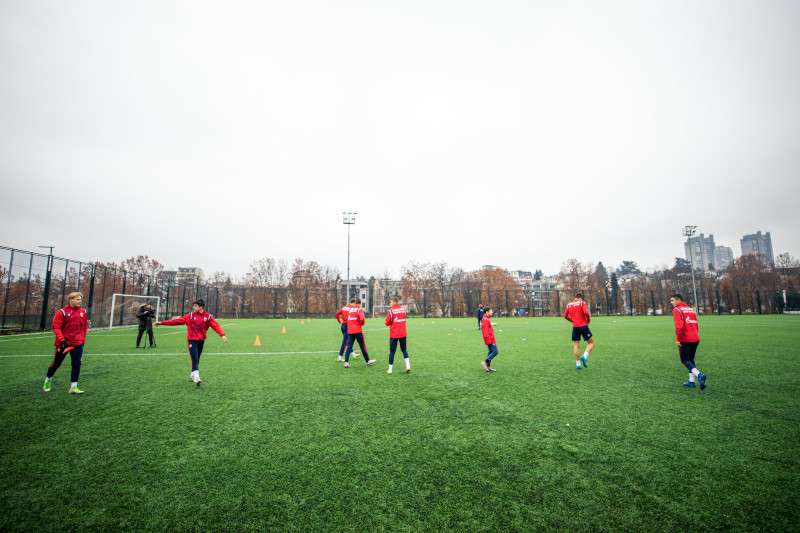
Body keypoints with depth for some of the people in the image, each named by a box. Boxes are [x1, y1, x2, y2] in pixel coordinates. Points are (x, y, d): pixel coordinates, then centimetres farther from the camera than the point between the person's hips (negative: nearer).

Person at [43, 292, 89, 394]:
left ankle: (74, 387, -2)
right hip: (64, 343, -2)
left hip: (77, 343, 2)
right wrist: (62, 340, -18)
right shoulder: (62, 312, -6)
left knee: (77, 363, -7)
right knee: (56, 363, 12)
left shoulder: (83, 312, 7)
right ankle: (48, 380, 41)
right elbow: (56, 327, -9)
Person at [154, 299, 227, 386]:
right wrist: (162, 323, -1)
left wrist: (222, 335, -26)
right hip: (192, 340, -1)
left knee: (197, 359, 13)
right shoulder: (190, 316, 2)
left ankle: (193, 374, 32)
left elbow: (216, 326, -11)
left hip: (201, 340, 1)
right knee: (195, 359, -12)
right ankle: (196, 377, -16)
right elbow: (177, 321, 2)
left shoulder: (208, 316, -1)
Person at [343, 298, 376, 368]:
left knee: (349, 346, 4)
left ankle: (346, 363, -5)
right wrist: (362, 323, -2)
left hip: (349, 331, 5)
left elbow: (347, 318, 22)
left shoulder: (350, 309, 12)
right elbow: (362, 318, -21)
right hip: (357, 331, -5)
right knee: (363, 346, 7)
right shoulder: (359, 309, -6)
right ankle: (367, 361, 18)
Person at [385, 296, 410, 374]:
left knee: (392, 351, 4)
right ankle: (408, 366, 7)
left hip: (394, 335, -4)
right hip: (403, 333, 4)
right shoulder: (403, 309, 4)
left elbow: (387, 323, -8)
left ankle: (390, 370, 10)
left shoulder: (391, 311, -11)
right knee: (404, 349, 18)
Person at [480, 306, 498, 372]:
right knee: (495, 351, -8)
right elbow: (486, 332, -22)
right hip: (490, 340, -10)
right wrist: (491, 341, -21)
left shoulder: (486, 319, 15)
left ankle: (488, 367, 15)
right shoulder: (486, 320, -17)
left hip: (490, 340, 10)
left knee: (491, 352, 12)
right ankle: (485, 362, -3)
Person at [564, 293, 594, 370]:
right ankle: (584, 357, -10)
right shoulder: (582, 303, -1)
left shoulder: (568, 305, 12)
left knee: (576, 345, 7)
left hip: (575, 327, 4)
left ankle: (578, 364, 6)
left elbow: (565, 316, 9)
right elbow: (586, 312, -15)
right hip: (583, 326, -4)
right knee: (591, 343, 10)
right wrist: (589, 320, 3)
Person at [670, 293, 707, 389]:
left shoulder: (677, 310, -6)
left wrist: (678, 339, -15)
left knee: (685, 360, -1)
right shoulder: (691, 309, 17)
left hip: (685, 340, -8)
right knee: (691, 360, 16)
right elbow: (696, 324, 19)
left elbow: (679, 325, -17)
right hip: (695, 339, 8)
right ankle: (691, 381, 18)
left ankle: (699, 375, -22)